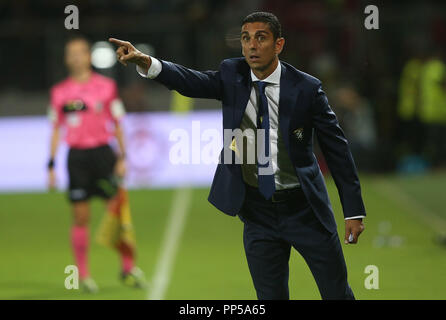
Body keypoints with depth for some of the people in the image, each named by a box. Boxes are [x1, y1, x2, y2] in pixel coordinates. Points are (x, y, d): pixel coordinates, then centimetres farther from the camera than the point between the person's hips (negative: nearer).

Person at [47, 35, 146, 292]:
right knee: (81, 217, 0)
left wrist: (122, 158, 0)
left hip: (102, 153, -1)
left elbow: (117, 125, 7)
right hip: (77, 156, 1)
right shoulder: (60, 92, 5)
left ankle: (128, 266, 8)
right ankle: (83, 274, 7)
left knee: (117, 210, -5)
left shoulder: (107, 86, 2)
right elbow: (56, 130, 11)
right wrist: (51, 165, 6)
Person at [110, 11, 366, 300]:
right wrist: (146, 63, -37)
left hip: (304, 208, -2)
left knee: (337, 293, 3)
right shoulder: (233, 76, -1)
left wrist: (354, 211, -4)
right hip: (258, 211, 2)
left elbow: (337, 148, -3)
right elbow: (191, 82, -18)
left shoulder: (306, 88, -8)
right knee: (270, 296, 6)